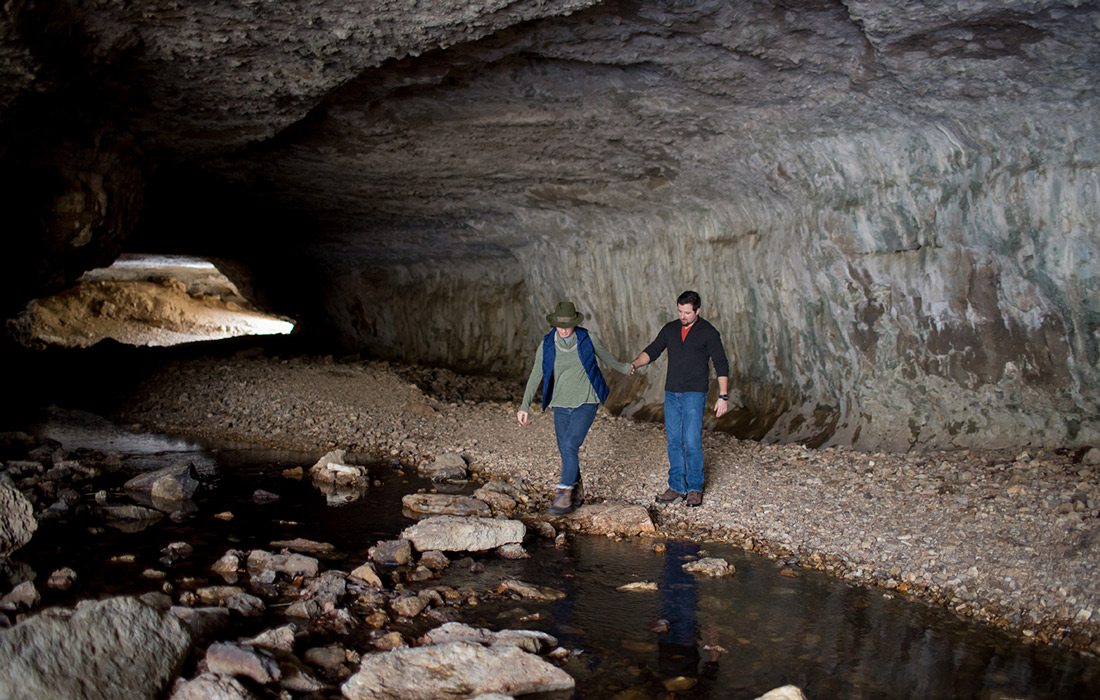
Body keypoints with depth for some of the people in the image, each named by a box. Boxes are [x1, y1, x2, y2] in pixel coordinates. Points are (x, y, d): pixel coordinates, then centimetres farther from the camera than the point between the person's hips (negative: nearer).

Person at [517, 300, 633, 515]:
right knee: (565, 451, 7)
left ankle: (564, 495, -13)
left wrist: (624, 368, 30)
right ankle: (577, 492, 25)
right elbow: (535, 376, -2)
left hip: (586, 403, -3)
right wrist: (524, 406, -9)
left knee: (570, 446, -17)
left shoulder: (588, 338, -7)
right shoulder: (546, 345, -4)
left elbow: (606, 356, 13)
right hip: (561, 405, 3)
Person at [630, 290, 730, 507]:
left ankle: (695, 488, 5)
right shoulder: (670, 329, 9)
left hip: (694, 394, -5)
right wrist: (635, 364, -16)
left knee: (692, 442, -8)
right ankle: (677, 487, 15)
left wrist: (723, 396, -10)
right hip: (671, 394, 5)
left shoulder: (709, 332, -4)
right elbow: (651, 351, 5)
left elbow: (721, 365, -4)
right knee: (674, 441, 6)